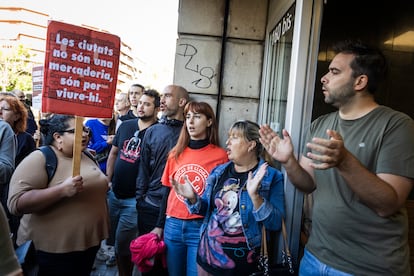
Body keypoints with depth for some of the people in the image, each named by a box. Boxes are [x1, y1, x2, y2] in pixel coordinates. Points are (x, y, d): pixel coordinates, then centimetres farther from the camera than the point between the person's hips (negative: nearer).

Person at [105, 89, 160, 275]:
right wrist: (108, 180, 6)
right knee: (113, 239, 21)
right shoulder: (126, 125, 4)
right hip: (114, 193, 6)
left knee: (122, 246, 4)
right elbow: (113, 153, 12)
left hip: (135, 199, -6)